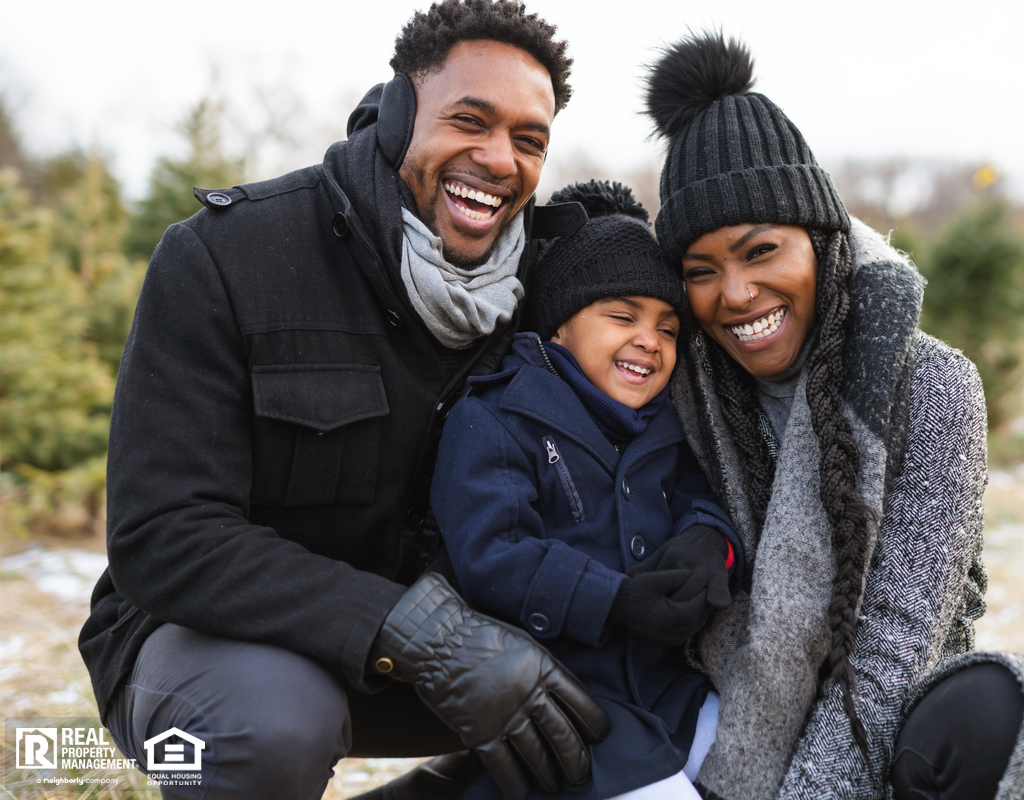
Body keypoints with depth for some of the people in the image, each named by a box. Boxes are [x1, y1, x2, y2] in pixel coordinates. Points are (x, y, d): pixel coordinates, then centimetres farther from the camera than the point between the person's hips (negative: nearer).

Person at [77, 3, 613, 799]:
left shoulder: (538, 278, -4)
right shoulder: (222, 256, -19)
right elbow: (162, 539, -27)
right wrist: (417, 633, -37)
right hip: (202, 634, -4)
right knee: (279, 720, -36)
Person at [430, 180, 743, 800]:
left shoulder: (667, 426, 16)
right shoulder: (489, 421, -7)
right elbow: (488, 555, -17)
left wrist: (709, 543, -16)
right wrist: (612, 601, -26)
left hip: (665, 680, 7)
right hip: (555, 696, -6)